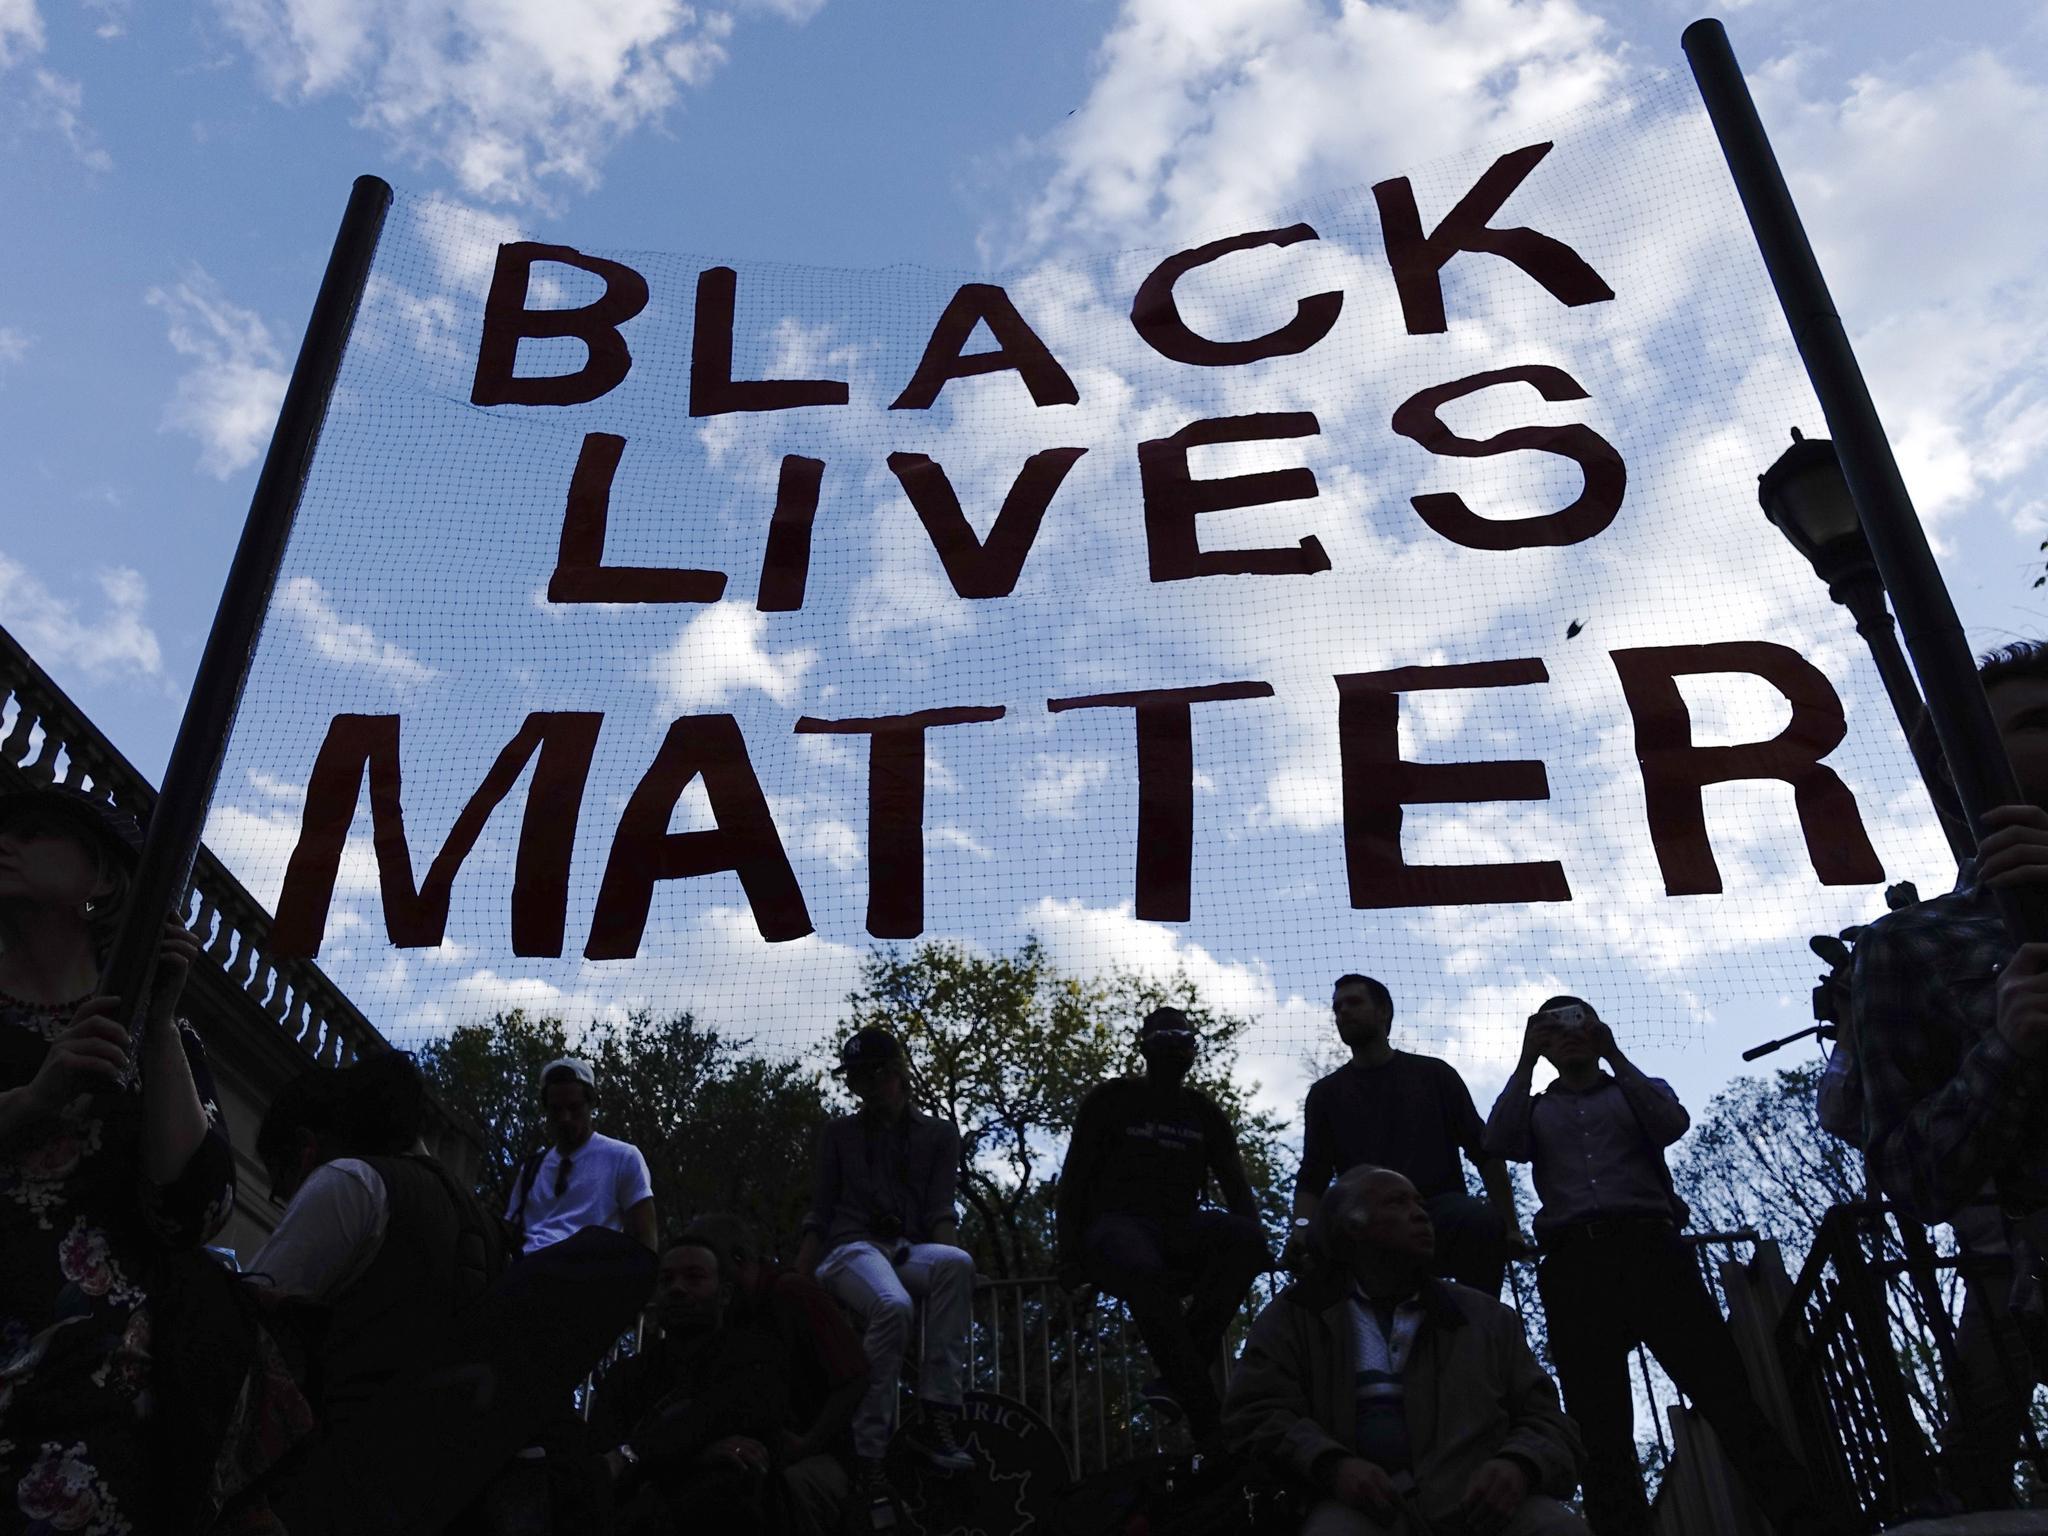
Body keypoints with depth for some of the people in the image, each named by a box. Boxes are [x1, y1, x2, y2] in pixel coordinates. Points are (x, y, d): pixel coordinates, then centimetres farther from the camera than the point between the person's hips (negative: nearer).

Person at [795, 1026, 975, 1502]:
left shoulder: (939, 1135, 17)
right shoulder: (838, 1133, 19)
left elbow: (940, 1209, 5)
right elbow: (820, 1213, 13)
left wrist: (943, 1252, -18)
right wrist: (795, 1284, -2)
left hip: (908, 1252, 1)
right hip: (851, 1248, -1)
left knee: (956, 1264, -37)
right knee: (893, 1307, -38)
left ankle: (936, 1417, -36)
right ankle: (867, 1456, -33)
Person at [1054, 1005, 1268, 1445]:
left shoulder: (1202, 1112, 19)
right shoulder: (1111, 1099, 9)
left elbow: (1236, 1185, 14)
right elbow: (1074, 1181, 5)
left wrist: (1250, 1242, -7)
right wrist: (1069, 1255, -8)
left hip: (1179, 1229, 4)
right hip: (1117, 1223, -4)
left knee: (1247, 1237, -29)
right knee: (1144, 1271, -39)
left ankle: (1179, 1372, -29)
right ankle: (1206, 1416, -37)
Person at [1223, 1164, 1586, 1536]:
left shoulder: (1487, 1318, 25)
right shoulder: (1294, 1315, 18)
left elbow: (1548, 1425, 19)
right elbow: (1257, 1415, 6)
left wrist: (1518, 1466, -6)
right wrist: (1332, 1465, -16)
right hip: (1364, 1505, -2)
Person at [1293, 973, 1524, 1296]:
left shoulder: (1434, 1075, 15)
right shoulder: (1326, 1093, 17)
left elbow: (1486, 1155, 11)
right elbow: (1313, 1179, 10)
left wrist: (1510, 1227, -2)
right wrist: (1302, 1230, -11)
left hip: (1441, 1209, 0)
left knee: (1483, 1222, -36)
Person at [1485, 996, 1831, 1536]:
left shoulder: (1637, 1090, 24)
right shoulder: (1535, 1111, 24)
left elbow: (1673, 1124, 1)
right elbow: (1498, 1142, 2)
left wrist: (1615, 1056, -2)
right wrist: (1525, 1062, 2)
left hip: (1649, 1247, -1)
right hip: (1574, 1262, 1)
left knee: (1728, 1396, -11)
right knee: (1601, 1431, -5)